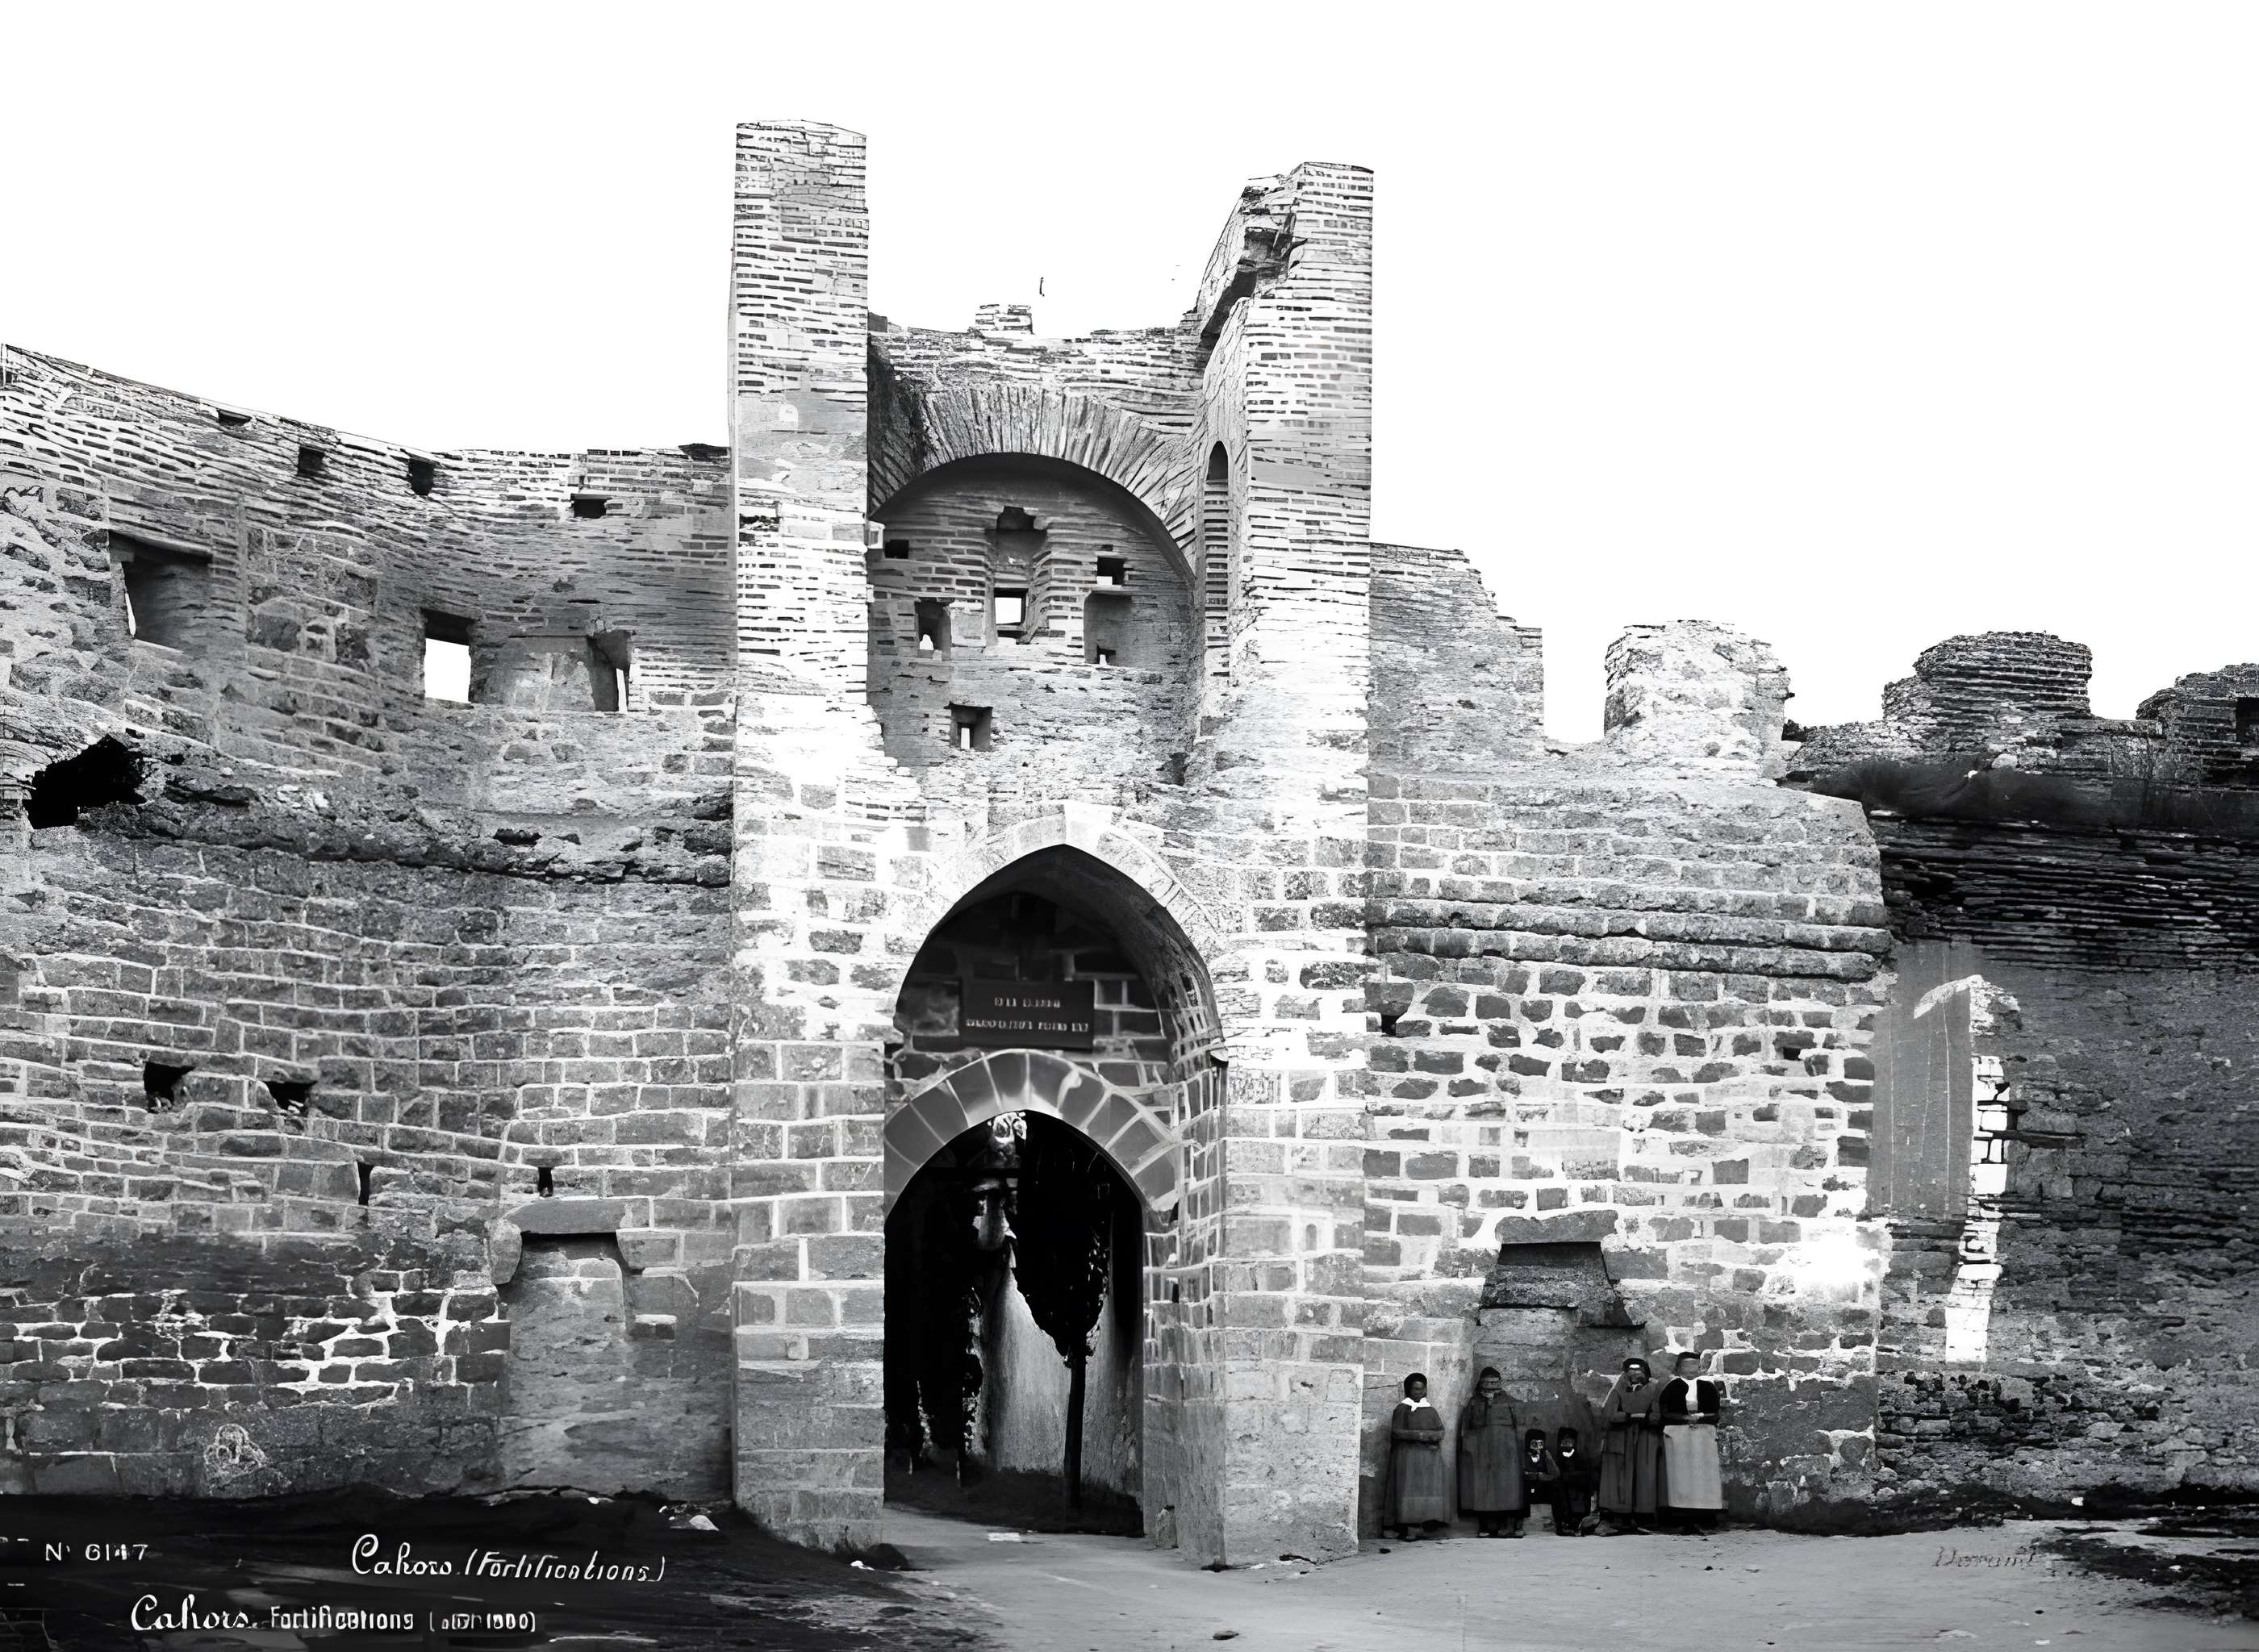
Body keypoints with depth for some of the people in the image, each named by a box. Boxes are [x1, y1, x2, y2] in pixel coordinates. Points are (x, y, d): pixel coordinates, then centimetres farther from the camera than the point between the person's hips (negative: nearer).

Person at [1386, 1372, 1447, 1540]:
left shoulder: (1431, 1411, 16)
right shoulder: (1402, 1409, 7)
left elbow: (1440, 1432, 7)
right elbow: (1396, 1432, -3)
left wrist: (1425, 1435, -11)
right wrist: (1416, 1435, -14)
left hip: (1428, 1458, 3)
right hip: (1407, 1456, -3)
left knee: (1426, 1491, -6)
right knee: (1408, 1490, -12)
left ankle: (1420, 1525, -8)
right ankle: (1408, 1529, -17)